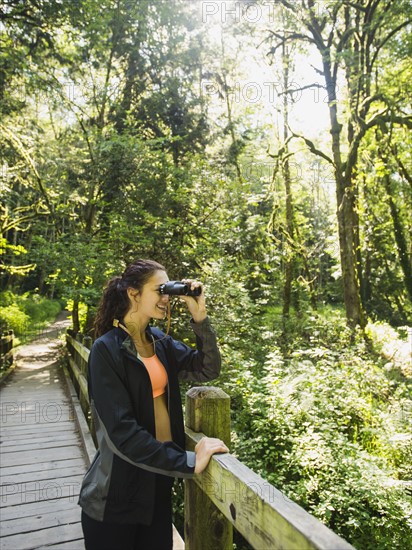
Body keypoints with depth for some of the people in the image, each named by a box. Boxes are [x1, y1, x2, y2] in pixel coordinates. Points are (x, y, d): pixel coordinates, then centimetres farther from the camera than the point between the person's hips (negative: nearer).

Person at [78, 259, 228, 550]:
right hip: (117, 492, -6)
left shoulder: (160, 340, 1)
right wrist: (188, 463, -24)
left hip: (159, 480, 6)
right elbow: (121, 431, -24)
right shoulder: (107, 349, -20)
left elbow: (208, 369, -3)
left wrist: (200, 318, -15)